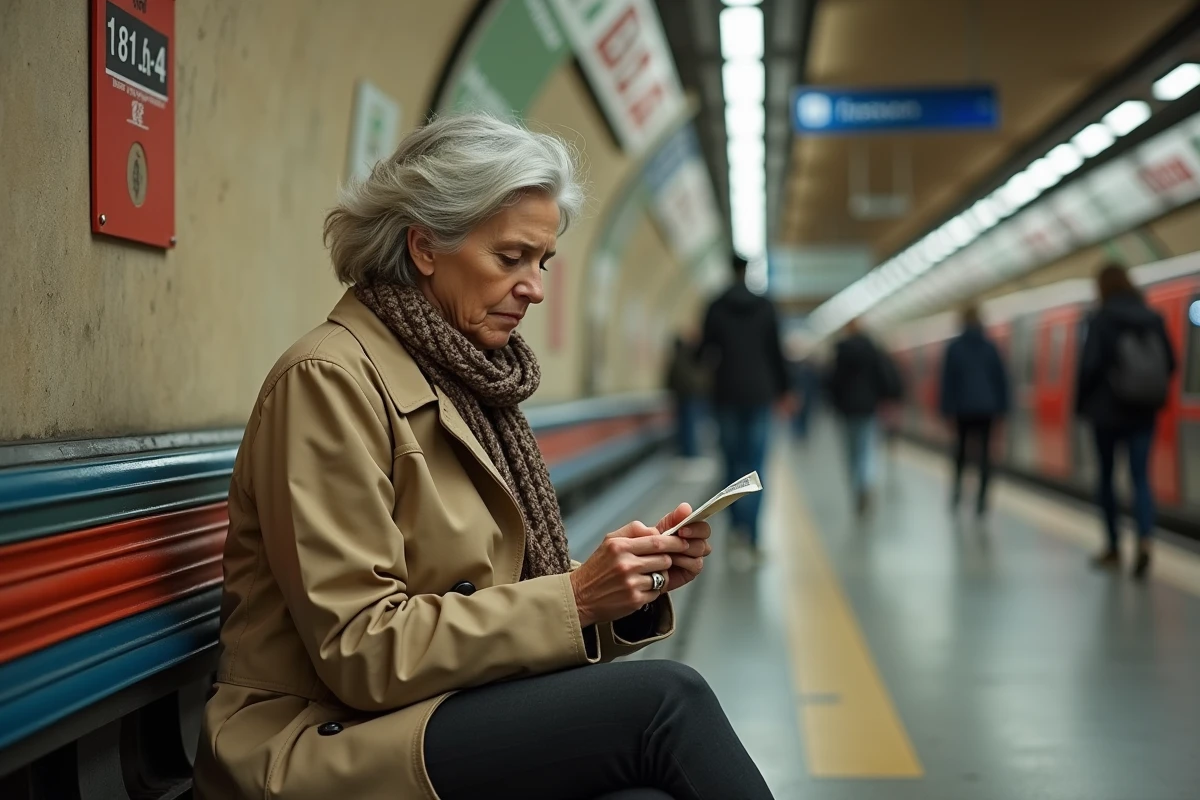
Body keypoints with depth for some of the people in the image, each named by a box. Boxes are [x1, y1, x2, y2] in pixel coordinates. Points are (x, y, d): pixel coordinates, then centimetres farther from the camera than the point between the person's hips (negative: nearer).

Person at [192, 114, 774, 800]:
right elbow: (360, 652, -16)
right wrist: (574, 597, -19)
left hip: (448, 728, 7)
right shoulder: (329, 380, -10)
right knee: (664, 698, -24)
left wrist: (635, 578, -3)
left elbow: (491, 608, 13)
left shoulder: (465, 384, 15)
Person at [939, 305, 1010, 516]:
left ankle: (958, 485, 1)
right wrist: (1001, 406, 10)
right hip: (987, 407, 1)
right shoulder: (990, 347, 4)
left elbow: (948, 379, -4)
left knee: (962, 445, 19)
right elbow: (1001, 378, 6)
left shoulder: (955, 348, -2)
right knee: (984, 450, 1)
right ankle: (982, 498, -6)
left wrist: (948, 407, -1)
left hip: (964, 407, -1)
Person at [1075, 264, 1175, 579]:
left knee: (1106, 476, 11)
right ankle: (1144, 539, -21)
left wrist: (1081, 404, -2)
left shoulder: (1101, 320, -10)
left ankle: (1113, 548, 18)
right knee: (1141, 477, 2)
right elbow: (1170, 363, 5)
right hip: (1143, 412, 3)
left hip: (1108, 410, -3)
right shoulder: (1153, 318, 3)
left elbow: (1089, 365, -14)